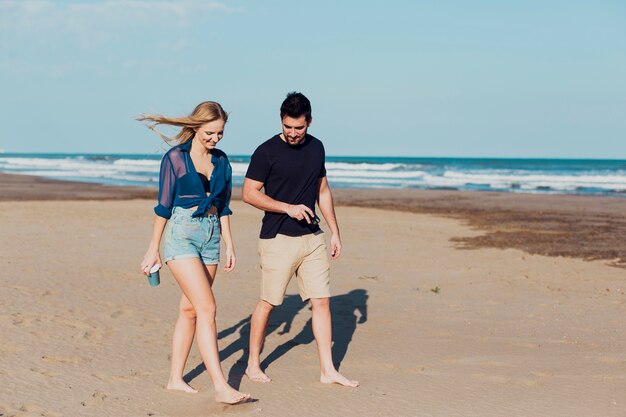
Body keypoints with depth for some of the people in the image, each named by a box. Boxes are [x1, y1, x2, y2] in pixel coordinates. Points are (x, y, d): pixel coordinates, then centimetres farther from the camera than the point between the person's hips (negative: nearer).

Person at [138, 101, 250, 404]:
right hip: (181, 234, -6)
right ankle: (220, 387, -16)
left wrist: (229, 244, 10)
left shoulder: (221, 161, 10)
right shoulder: (175, 158, -6)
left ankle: (175, 378, 20)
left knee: (190, 309, 10)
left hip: (211, 236, 6)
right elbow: (164, 206, -3)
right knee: (207, 307, -14)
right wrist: (153, 249, -1)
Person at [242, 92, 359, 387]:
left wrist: (335, 232, 14)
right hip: (278, 239, -5)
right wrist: (288, 208, -17)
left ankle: (327, 370, 7)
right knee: (268, 303, 2)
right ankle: (253, 364, 18)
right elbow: (249, 193, -8)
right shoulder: (267, 152, -9)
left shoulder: (316, 148, 8)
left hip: (313, 238, 5)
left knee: (321, 301, 2)